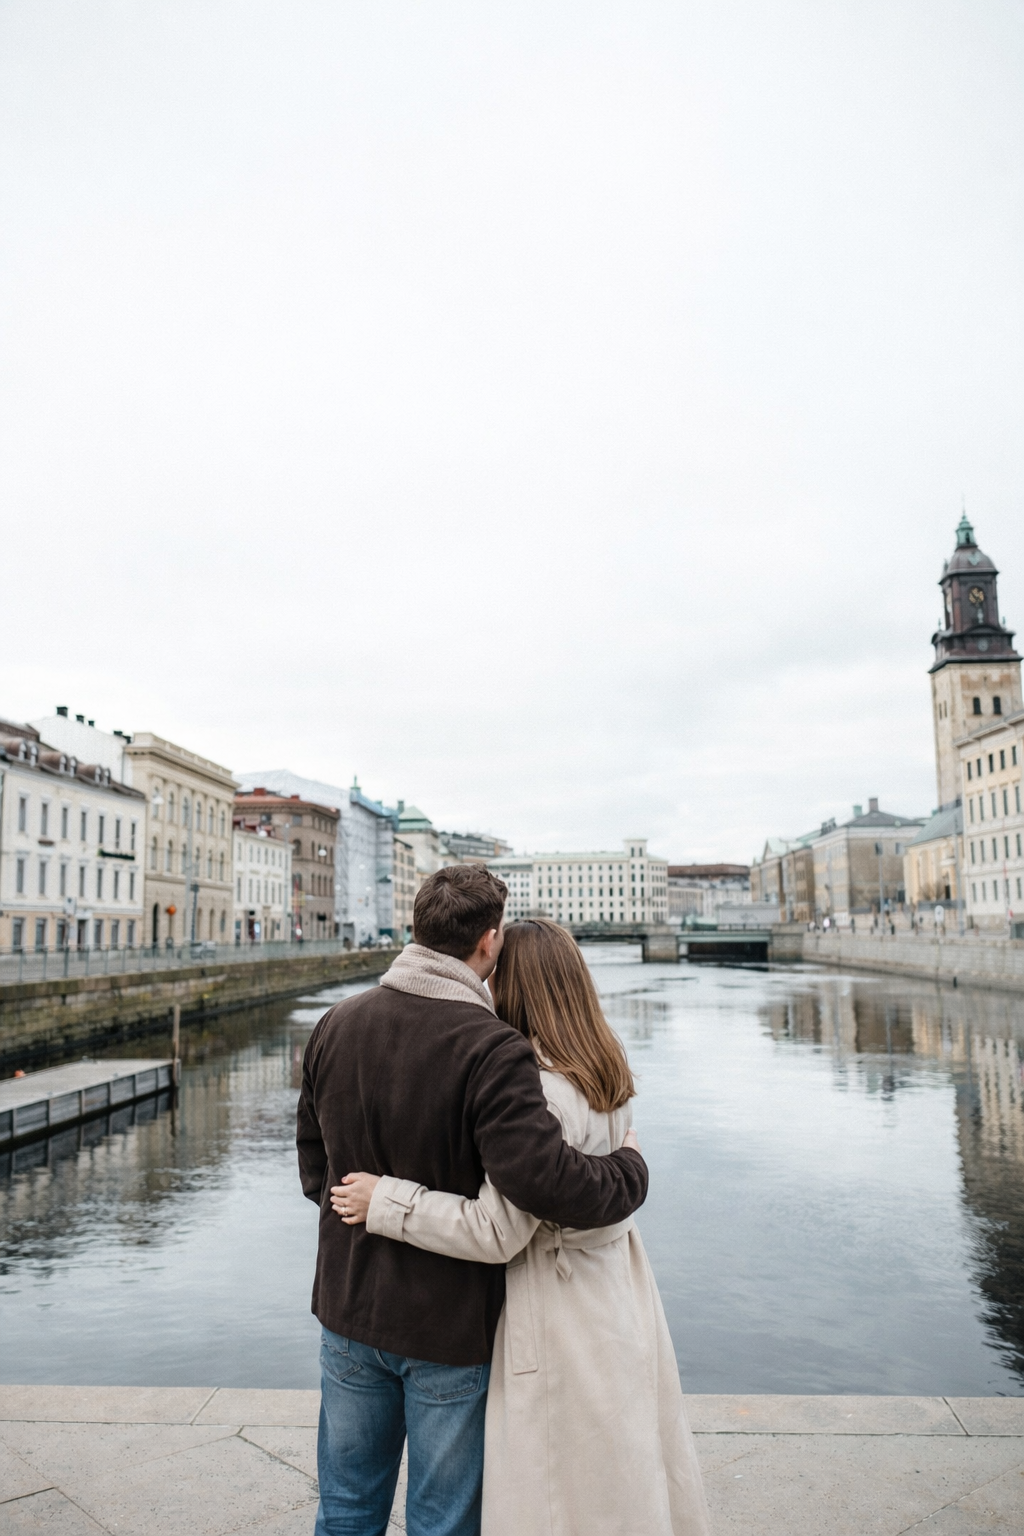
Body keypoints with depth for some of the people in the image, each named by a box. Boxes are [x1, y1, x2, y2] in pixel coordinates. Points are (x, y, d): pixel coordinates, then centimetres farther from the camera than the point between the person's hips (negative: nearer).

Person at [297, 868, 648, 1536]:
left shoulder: (337, 1024, -5)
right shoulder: (492, 1050, -26)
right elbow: (546, 1180, -33)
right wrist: (630, 1169, -14)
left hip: (349, 1311, 5)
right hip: (450, 1328, -5)